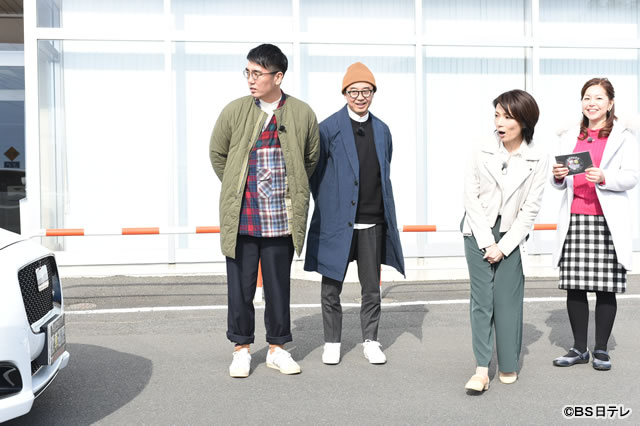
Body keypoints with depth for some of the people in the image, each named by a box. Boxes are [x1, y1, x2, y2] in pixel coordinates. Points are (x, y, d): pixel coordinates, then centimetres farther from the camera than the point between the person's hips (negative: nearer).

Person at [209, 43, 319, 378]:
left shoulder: (302, 114, 1)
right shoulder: (234, 111, 1)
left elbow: (312, 159, 15)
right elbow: (217, 154, 14)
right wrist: (236, 188, 13)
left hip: (281, 221, 0)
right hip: (241, 219, 0)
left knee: (279, 287, 10)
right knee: (240, 286, 6)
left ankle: (277, 348, 24)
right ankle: (242, 349, 22)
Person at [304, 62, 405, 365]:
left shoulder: (382, 130, 10)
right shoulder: (328, 129, -5)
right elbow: (315, 174, 0)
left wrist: (385, 213, 14)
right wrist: (327, 209, -1)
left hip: (372, 223, 4)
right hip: (337, 222, -3)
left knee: (372, 287, 10)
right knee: (331, 286, 7)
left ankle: (370, 341, 24)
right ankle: (332, 342, 21)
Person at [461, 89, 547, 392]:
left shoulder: (537, 160, -4)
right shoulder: (483, 152, -2)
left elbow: (530, 209, -4)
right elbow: (471, 197, -3)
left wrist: (504, 246, -8)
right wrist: (487, 242, -8)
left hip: (511, 235, -1)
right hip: (479, 233, 1)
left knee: (507, 299, 0)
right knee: (481, 298, -2)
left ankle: (509, 366, 18)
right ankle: (482, 370, 1)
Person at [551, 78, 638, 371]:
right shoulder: (569, 138, 18)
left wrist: (604, 178, -21)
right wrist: (557, 177, -5)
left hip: (608, 221, -3)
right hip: (574, 219, 3)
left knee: (606, 287, -1)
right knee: (574, 286, 3)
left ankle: (601, 349, 12)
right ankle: (579, 348, 14)